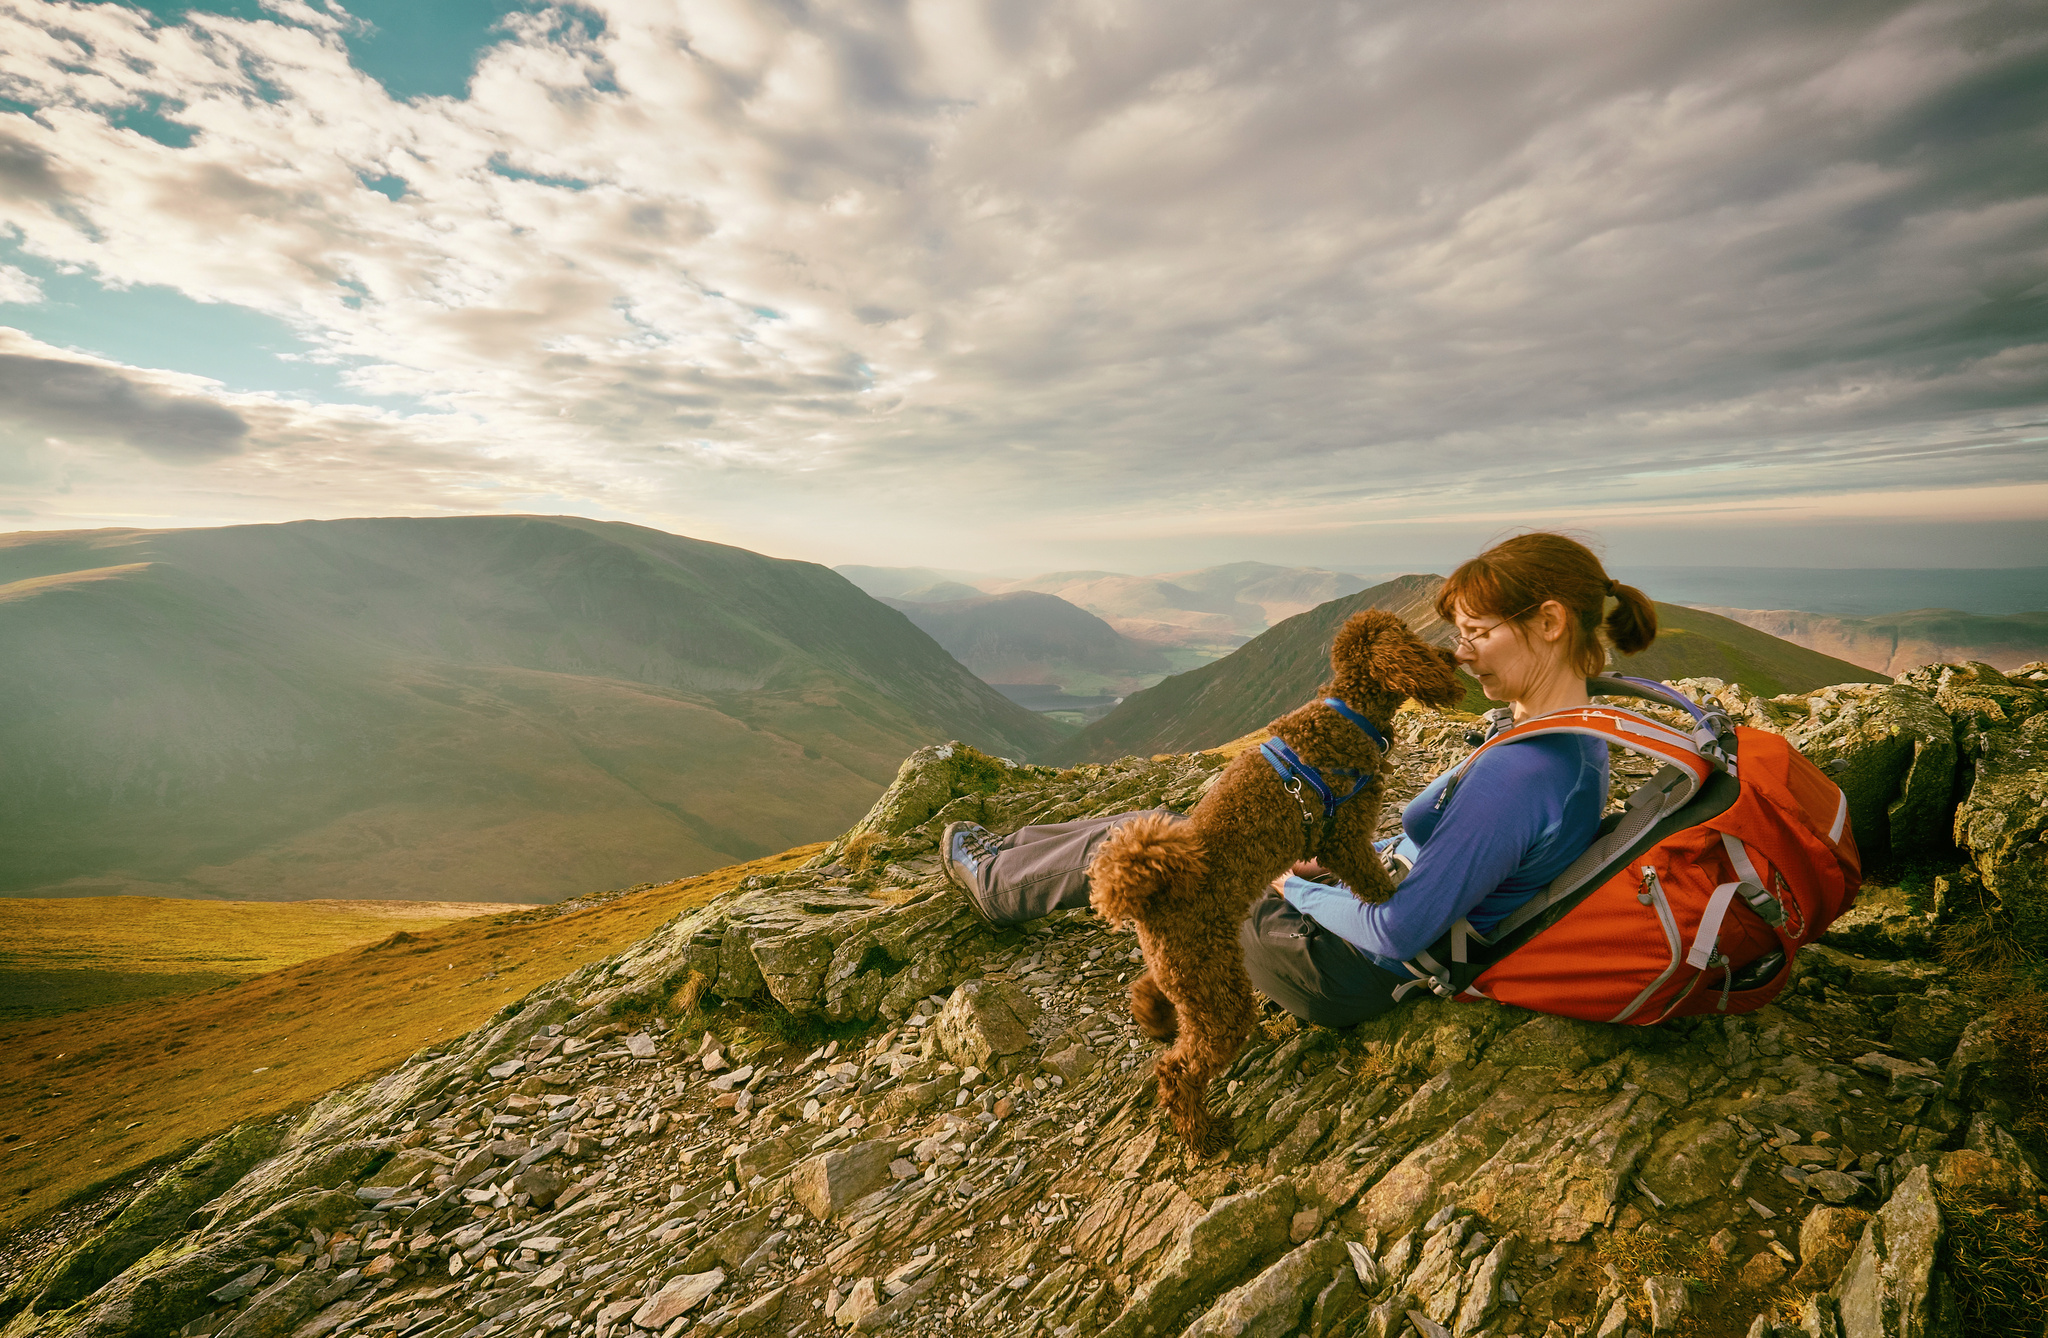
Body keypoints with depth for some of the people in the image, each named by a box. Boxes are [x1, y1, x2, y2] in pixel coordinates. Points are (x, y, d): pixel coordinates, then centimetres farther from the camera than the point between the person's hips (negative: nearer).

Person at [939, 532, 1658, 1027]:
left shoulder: (1519, 775, -33)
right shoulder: (1577, 743, 0)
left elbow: (1399, 931, -32)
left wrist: (1294, 884, -15)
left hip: (1346, 969, -8)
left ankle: (999, 883, 33)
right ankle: (1007, 853, 37)